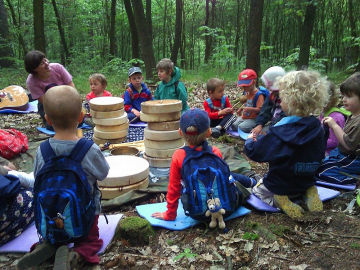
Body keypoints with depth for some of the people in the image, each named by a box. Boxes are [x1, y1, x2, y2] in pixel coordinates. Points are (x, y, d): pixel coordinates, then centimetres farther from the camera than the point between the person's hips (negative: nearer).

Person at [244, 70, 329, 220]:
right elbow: (320, 154, 4)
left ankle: (278, 200, -3)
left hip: (278, 186, -4)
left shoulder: (279, 133, -29)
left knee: (257, 189, 25)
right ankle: (308, 193, 7)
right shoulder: (318, 129, -13)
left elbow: (254, 152, -19)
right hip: (307, 183, 5)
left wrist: (250, 140, 3)